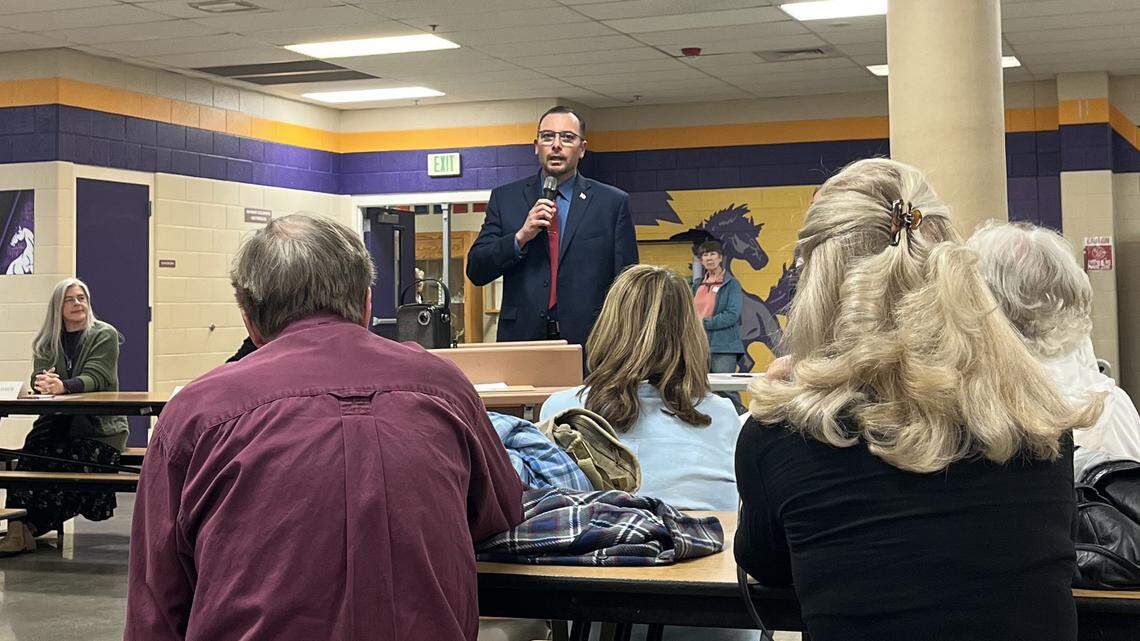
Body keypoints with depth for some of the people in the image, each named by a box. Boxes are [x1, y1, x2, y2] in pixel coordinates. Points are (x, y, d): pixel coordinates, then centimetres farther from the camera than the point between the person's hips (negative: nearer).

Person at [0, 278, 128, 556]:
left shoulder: (104, 335, 2)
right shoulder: (47, 341, 16)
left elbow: (95, 378, -13)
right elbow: (37, 378, 4)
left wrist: (63, 386, -33)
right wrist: (43, 382, -22)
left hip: (99, 423, -3)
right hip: (58, 421, 3)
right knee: (34, 448, -28)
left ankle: (27, 526, -22)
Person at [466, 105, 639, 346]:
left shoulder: (613, 202, 6)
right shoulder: (504, 198, 10)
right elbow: (476, 272, 4)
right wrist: (520, 237, -10)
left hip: (589, 343, -1)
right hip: (522, 336, 1)